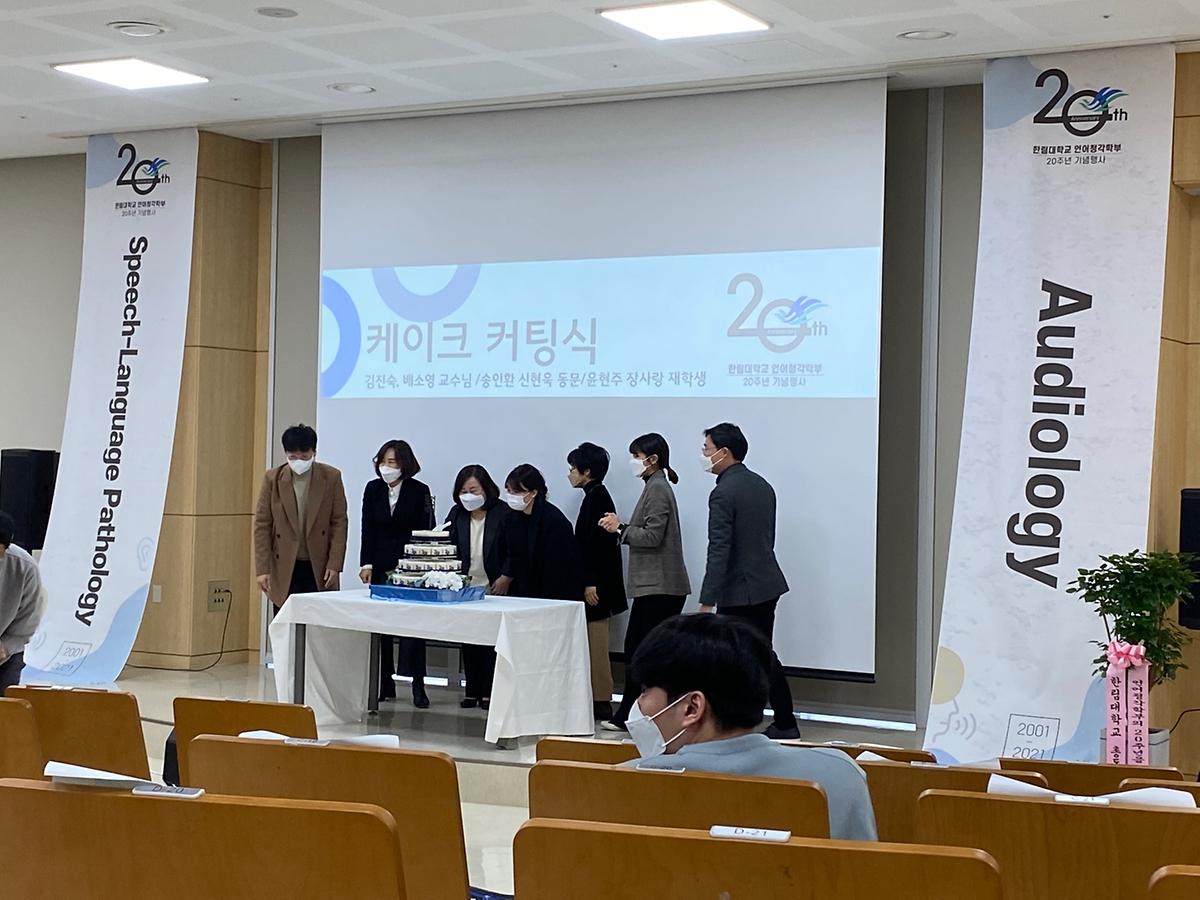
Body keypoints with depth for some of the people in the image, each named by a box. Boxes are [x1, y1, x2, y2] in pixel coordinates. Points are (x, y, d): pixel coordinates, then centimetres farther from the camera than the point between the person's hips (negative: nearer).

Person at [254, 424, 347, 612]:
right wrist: (262, 569, -5)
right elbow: (262, 525, 1)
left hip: (319, 568, 0)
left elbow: (339, 523, 0)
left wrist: (335, 565, -7)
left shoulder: (331, 477, 0)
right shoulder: (273, 478, 0)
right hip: (284, 568, 1)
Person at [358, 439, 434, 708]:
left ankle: (418, 686, 0)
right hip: (380, 567, 4)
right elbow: (368, 530, 5)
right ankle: (385, 685, 13)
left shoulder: (419, 491, -5)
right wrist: (367, 563, -3)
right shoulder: (373, 489, 5)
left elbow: (426, 533, -7)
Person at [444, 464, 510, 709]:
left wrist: (504, 580, -11)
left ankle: (488, 692, 5)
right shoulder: (457, 514, 1)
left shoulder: (503, 514, -9)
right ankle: (472, 691, 12)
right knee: (469, 641, 6)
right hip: (465, 587, 4)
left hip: (493, 588, -4)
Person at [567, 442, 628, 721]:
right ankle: (598, 703, 14)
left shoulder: (597, 497, -13)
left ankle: (601, 703, -3)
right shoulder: (595, 496, 15)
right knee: (593, 644, 11)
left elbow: (598, 541, -20)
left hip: (596, 584, -10)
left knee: (596, 645, -6)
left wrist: (591, 582, -22)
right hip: (593, 581, 10)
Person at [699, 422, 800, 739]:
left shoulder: (723, 493, -17)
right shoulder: (762, 485, 10)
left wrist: (707, 602, -22)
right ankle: (785, 725, 21)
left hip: (738, 593, -9)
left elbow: (719, 551, -22)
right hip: (767, 584, 9)